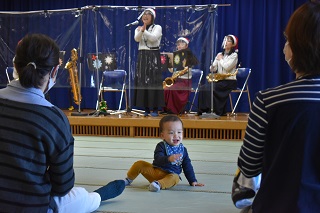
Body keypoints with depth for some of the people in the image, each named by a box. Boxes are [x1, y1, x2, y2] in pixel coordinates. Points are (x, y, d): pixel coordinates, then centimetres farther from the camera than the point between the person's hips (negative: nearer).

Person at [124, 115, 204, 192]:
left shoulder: (183, 150, 4)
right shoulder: (161, 146, -8)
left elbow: (188, 167, 11)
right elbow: (158, 160, -25)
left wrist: (193, 181, 7)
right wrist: (169, 159, -45)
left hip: (171, 174, 0)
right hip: (155, 171, 0)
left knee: (175, 178, -34)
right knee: (139, 164, -11)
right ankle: (129, 179, 11)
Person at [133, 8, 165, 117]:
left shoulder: (157, 27, 2)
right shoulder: (138, 29, 13)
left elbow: (153, 38, -16)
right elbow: (136, 39, -8)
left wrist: (144, 31, -27)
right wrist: (141, 30, -26)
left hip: (153, 56, -4)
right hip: (142, 56, 4)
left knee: (153, 82, -8)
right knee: (142, 82, 0)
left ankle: (155, 108, -5)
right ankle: (146, 108, 6)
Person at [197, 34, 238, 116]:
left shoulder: (234, 55, -2)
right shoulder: (220, 54, 16)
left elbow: (227, 67, -17)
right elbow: (213, 69, 9)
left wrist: (220, 59, -2)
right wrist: (212, 67, -15)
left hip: (229, 81, -6)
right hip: (219, 80, 6)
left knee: (210, 88, -29)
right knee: (202, 88, -19)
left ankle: (216, 111, -19)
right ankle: (204, 110, -16)